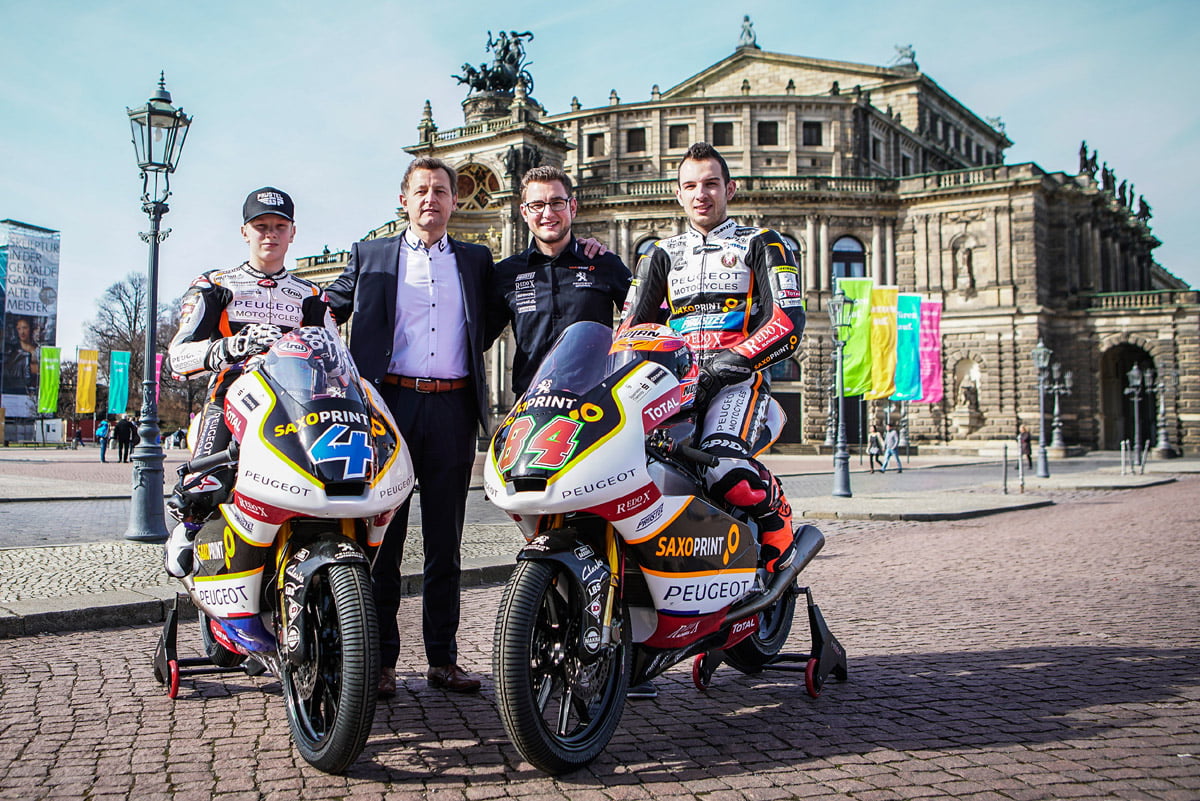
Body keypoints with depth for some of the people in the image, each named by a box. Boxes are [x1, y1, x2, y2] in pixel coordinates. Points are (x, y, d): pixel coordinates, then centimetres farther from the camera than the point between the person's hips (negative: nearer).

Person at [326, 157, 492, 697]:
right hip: (389, 403, -1)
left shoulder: (476, 261, 18)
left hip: (452, 408, 1)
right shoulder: (370, 257, 15)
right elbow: (327, 311, 22)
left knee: (445, 541, 5)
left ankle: (442, 658, 13)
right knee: (382, 536, 0)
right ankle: (380, 660, 8)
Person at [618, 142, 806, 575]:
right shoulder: (661, 255, 25)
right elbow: (630, 323, 18)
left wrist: (738, 357, -19)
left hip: (738, 378, -3)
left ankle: (778, 522, -2)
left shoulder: (762, 245, 13)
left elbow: (788, 323, -1)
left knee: (724, 466, -33)